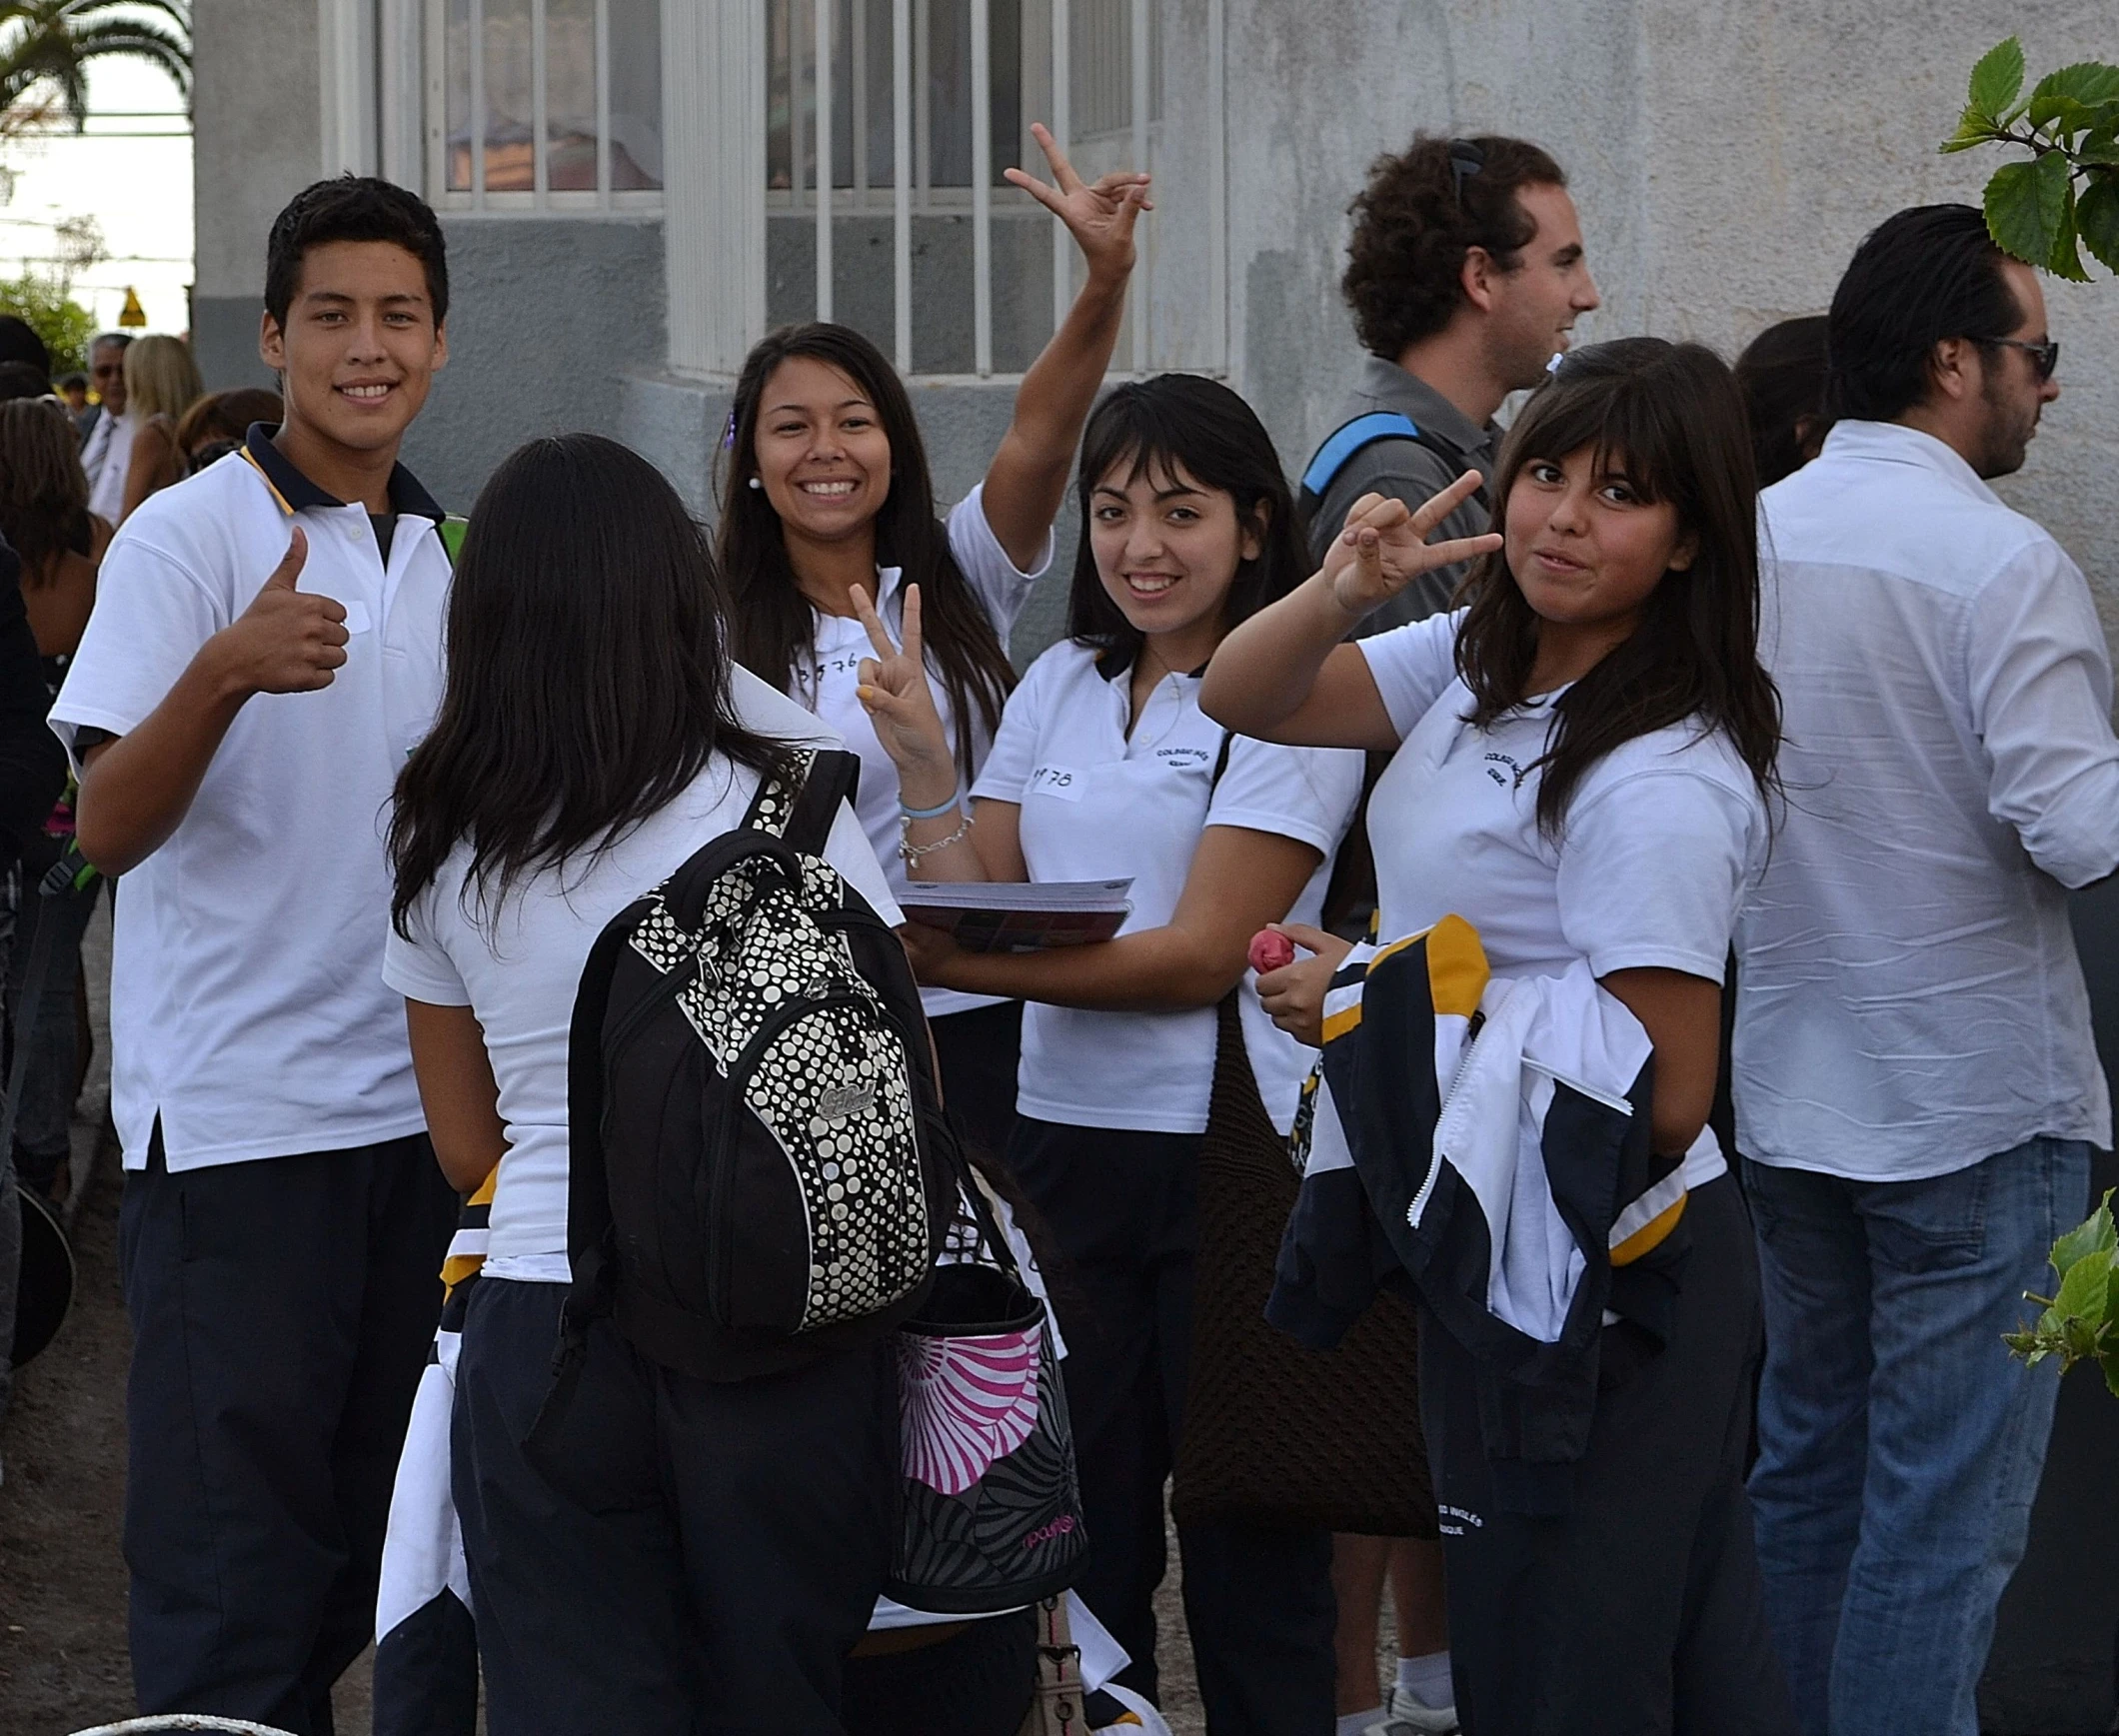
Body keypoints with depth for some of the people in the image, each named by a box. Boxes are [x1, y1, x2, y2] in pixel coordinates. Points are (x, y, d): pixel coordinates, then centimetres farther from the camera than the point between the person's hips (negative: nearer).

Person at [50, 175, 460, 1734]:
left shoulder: (447, 555, 12)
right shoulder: (189, 534, -8)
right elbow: (111, 829, -17)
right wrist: (226, 673, -32)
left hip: (414, 1101, 7)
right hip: (236, 1117, -6)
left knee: (372, 1514, 12)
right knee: (233, 1528, -5)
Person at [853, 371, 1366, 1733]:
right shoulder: (1060, 688, 12)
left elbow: (1201, 953, -17)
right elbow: (976, 902, 7)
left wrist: (954, 965, -24)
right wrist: (920, 755, -6)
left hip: (1230, 1158, -6)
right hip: (1064, 1145, 6)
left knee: (1249, 1553, 3)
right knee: (1080, 1543, 12)